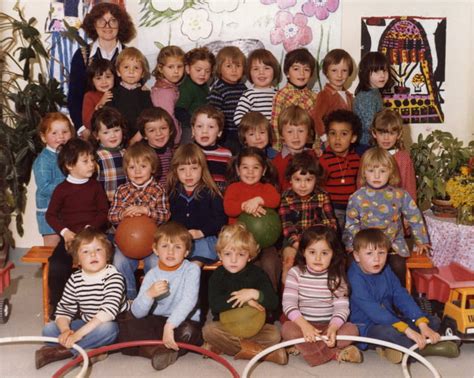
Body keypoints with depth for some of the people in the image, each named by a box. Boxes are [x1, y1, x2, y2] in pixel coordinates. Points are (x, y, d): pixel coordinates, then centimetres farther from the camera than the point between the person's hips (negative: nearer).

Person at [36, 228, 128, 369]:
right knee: (48, 329, -9)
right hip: (86, 325, 5)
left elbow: (109, 310, -32)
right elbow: (63, 310, -4)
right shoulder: (75, 279, -4)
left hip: (111, 326, -5)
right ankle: (90, 349, -22)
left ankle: (61, 351, -24)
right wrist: (65, 330, -27)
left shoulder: (113, 277, -20)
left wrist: (78, 334, -35)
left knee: (107, 328, -38)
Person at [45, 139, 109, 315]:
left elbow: (104, 212, 4)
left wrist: (90, 228, -12)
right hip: (70, 236, 0)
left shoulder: (95, 186, 9)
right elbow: (50, 214, 8)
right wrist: (65, 232, -7)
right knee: (57, 267, -24)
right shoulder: (62, 189, 5)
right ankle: (57, 307, -3)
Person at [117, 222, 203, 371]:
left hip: (184, 322, -4)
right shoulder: (152, 275, 0)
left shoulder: (192, 270, -10)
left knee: (187, 332, -38)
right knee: (124, 328, -17)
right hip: (157, 322, 4)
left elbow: (189, 301, -27)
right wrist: (149, 294, -29)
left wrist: (170, 325, -40)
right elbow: (137, 313, -8)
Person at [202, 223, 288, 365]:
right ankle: (259, 351, -25)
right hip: (225, 325, 0)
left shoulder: (257, 274, 0)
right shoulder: (217, 276, -3)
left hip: (253, 325, 0)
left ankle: (221, 346, -23)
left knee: (274, 334, -26)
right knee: (208, 330, -30)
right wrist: (245, 301, -23)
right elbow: (215, 305, -19)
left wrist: (254, 294, -27)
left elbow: (273, 303, -9)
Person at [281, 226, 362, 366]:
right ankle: (335, 353, -31)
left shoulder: (337, 277, 0)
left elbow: (341, 307, -8)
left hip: (328, 326, 1)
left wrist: (333, 328, -29)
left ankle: (304, 347, -27)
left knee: (351, 329, -24)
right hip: (302, 325, -1)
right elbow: (288, 303, -13)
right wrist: (304, 325, -30)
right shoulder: (296, 273, -2)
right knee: (287, 328, -32)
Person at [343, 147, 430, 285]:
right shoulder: (357, 198, -3)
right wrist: (350, 245, -1)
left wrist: (421, 241, 10)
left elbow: (415, 217, 6)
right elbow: (351, 224, 5)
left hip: (394, 244, 1)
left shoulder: (400, 195, -2)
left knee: (398, 266, -20)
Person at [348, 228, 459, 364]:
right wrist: (406, 329, -35)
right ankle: (426, 348, -18)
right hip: (367, 327, -8)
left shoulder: (385, 270, 4)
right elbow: (373, 310, -30)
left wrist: (422, 324, -16)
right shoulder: (355, 278, -21)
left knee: (433, 321, 3)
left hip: (391, 320, 8)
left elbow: (401, 296, -3)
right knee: (386, 331, -40)